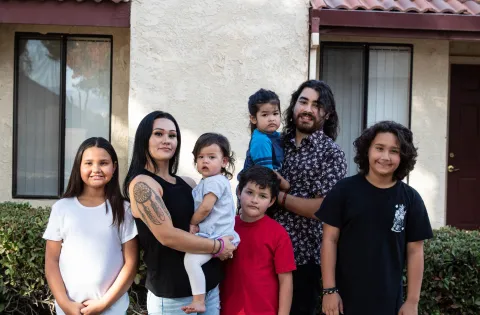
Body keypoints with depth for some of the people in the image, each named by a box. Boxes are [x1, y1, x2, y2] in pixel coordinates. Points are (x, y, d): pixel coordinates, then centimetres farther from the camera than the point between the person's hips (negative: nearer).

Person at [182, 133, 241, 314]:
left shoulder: (215, 181, -14)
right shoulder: (206, 182, 18)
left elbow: (205, 208, -20)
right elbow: (200, 208, 17)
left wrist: (191, 223, -5)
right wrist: (194, 224, -2)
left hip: (216, 237, -12)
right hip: (209, 235, 12)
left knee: (191, 259, -28)